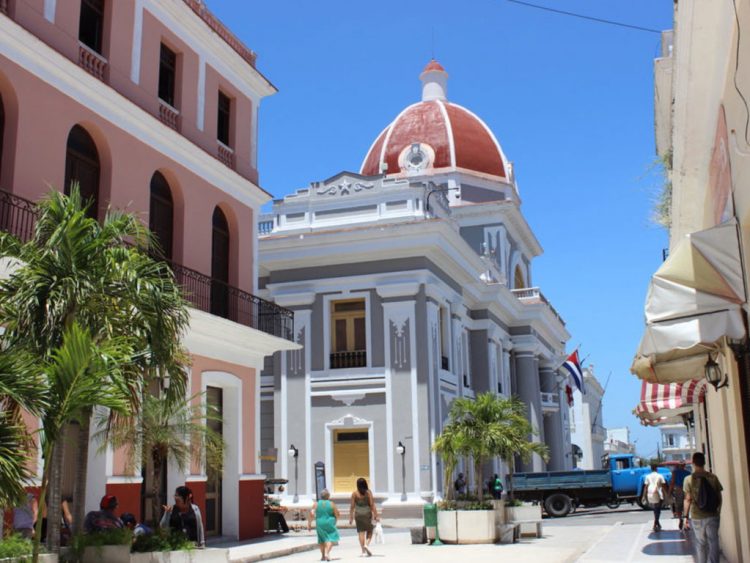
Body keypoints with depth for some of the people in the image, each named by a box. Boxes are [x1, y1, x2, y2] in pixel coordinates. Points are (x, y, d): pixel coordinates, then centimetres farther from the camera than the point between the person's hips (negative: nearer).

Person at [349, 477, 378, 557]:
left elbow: (352, 506, -2)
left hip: (358, 515, 1)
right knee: (369, 531, 12)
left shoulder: (354, 494, -3)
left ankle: (363, 551, 3)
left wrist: (350, 517, 6)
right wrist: (375, 515, -4)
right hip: (367, 514, -1)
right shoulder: (368, 492, -6)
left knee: (361, 532, 5)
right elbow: (372, 505, -8)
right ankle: (367, 544, -12)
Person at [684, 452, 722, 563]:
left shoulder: (689, 479, -8)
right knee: (713, 543, 9)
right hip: (713, 516, 1)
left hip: (697, 517, -1)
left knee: (700, 544, 11)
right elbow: (719, 497, 2)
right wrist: (718, 512, 15)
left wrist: (685, 516, -2)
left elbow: (688, 500, -9)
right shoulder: (713, 477, -2)